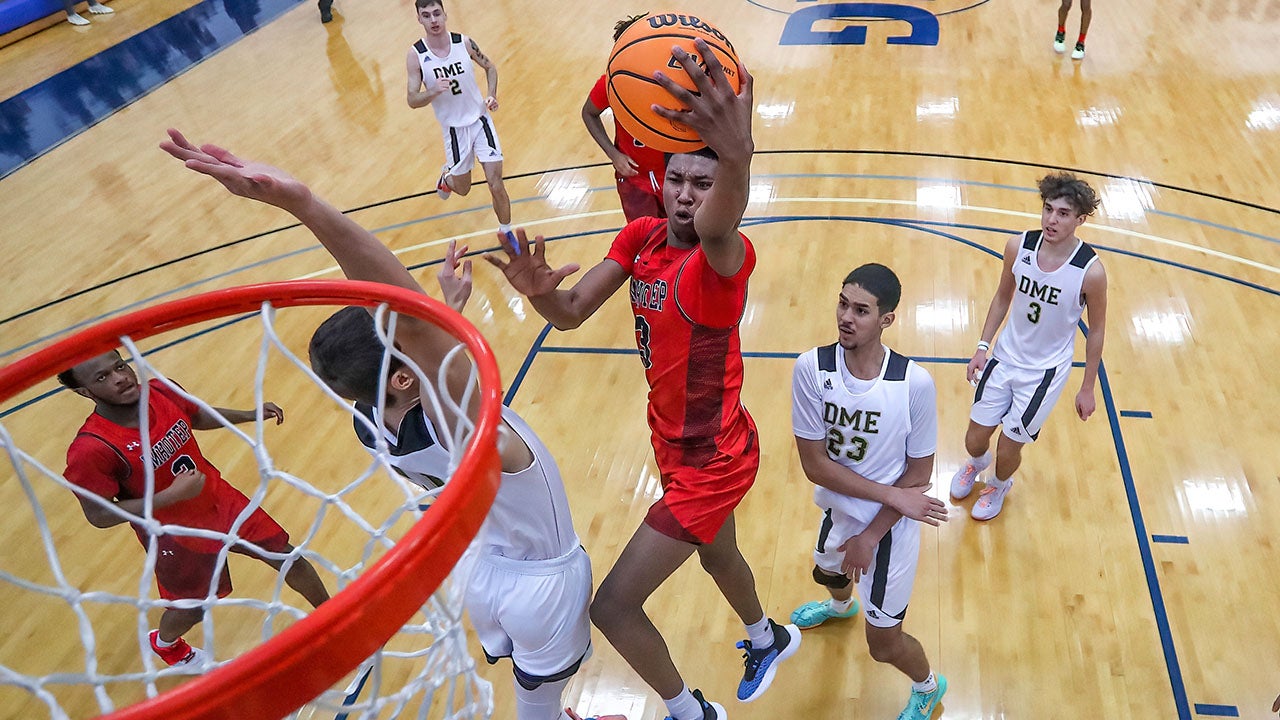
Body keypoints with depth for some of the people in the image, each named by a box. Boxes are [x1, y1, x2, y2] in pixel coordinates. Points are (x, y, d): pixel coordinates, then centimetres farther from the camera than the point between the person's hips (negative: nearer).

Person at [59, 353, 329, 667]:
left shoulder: (161, 391, -15)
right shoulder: (90, 449, -30)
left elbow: (199, 417, 7)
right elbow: (98, 515, -23)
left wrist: (249, 415, -7)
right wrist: (173, 495, -30)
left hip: (221, 501, 5)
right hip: (176, 536, -5)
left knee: (289, 558, 14)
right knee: (195, 606, 17)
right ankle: (164, 642, 55)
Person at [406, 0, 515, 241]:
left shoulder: (464, 42, -8)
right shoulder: (416, 55, -12)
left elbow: (490, 67, 9)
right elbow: (412, 101, -12)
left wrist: (492, 95, -7)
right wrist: (434, 91, -32)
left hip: (480, 119, 1)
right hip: (454, 128, 0)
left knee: (496, 184, -5)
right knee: (462, 188, 14)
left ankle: (506, 233, 17)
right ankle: (446, 179, 52)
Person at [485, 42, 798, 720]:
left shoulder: (725, 259, -28)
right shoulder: (640, 236, -6)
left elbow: (717, 229, -54)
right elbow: (573, 312, -12)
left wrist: (737, 157, -77)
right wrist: (539, 292, -36)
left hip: (709, 461, -8)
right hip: (680, 445, 8)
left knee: (612, 607, -1)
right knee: (718, 556, 33)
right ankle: (768, 639, 65)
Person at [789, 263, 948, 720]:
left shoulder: (914, 383, -26)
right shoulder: (812, 368, -23)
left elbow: (919, 472, -14)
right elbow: (814, 464, -19)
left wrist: (871, 535, -15)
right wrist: (893, 495, -23)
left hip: (890, 524, -4)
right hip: (838, 510, 4)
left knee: (884, 645, 6)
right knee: (827, 573, 34)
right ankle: (841, 605, 73)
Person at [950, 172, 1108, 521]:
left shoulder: (1090, 271, -22)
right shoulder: (1018, 246, -13)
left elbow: (1096, 330, -8)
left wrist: (1088, 388, -1)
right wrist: (982, 346, 2)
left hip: (1045, 373, -3)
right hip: (1004, 358, 3)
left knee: (1008, 449, 5)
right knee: (975, 439, 12)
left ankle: (999, 485, 43)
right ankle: (977, 462, 51)